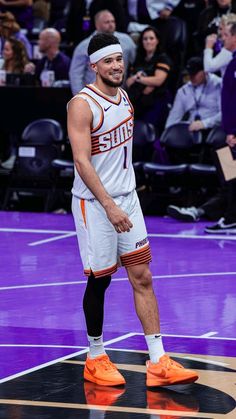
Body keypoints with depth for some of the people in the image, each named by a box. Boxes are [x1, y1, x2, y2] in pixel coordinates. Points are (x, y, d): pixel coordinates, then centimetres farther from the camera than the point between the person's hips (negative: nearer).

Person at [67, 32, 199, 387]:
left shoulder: (125, 98, 8)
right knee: (99, 281, 3)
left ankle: (158, 363, 2)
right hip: (94, 203, -7)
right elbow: (82, 162, -23)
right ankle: (95, 359, 20)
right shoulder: (82, 105, -16)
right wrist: (109, 206, -29)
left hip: (127, 198, 7)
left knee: (142, 278, 2)